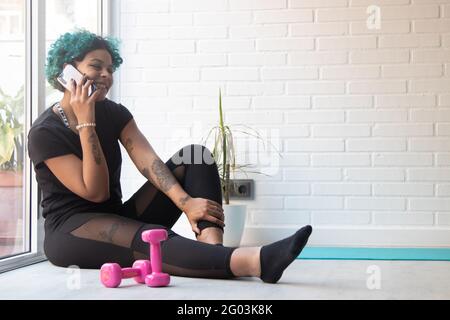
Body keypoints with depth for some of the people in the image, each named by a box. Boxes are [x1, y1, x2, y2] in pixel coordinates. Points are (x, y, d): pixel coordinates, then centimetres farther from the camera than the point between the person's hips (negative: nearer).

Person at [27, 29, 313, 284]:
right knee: (150, 239, -40)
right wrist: (86, 123, -22)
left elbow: (148, 160, -11)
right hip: (71, 232, -6)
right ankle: (255, 261, -63)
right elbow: (95, 192, -19)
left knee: (195, 155, -10)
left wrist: (185, 202, -29)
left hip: (119, 219, 7)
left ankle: (212, 251, -37)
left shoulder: (114, 113, 5)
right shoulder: (45, 132, -13)